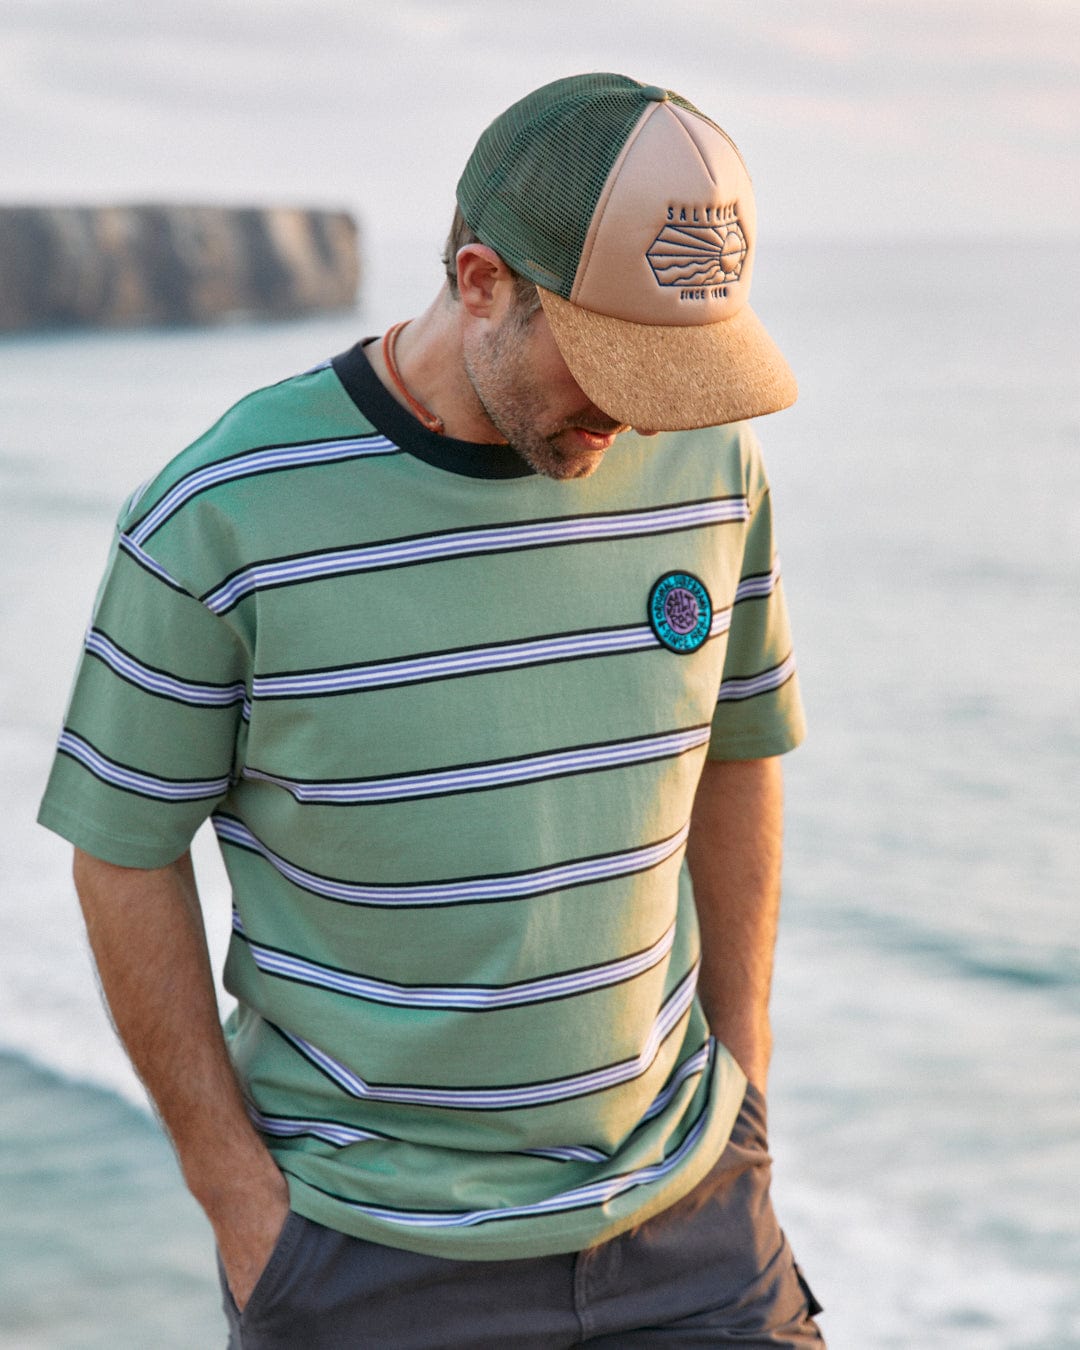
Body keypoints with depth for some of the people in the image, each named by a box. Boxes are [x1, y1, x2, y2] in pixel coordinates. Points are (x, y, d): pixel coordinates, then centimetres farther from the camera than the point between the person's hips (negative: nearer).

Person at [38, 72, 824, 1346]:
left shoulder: (705, 464, -5)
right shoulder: (220, 517, -17)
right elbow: (125, 855, -7)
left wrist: (741, 1074, 10)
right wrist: (237, 1196, -6)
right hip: (370, 1238, -3)